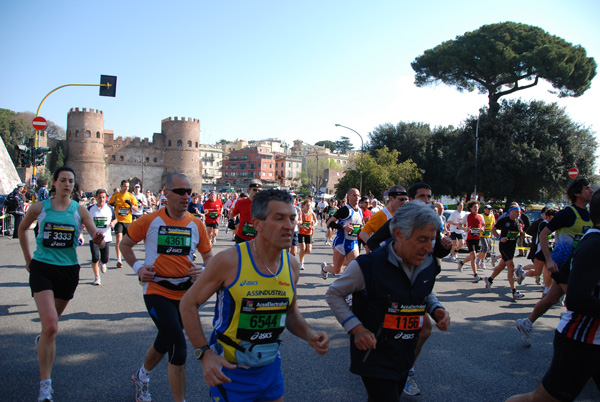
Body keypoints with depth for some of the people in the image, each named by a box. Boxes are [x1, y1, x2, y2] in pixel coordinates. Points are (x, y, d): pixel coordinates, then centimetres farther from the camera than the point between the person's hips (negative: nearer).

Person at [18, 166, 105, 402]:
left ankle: (43, 340, 58)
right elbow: (22, 229, 16)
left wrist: (99, 240, -34)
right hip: (42, 268, -2)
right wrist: (28, 257, 16)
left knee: (51, 322, 21)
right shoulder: (39, 208, -2)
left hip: (69, 270, 2)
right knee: (50, 326, -16)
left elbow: (97, 237, -11)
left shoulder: (80, 210, -2)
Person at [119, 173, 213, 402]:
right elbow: (125, 244, 6)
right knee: (179, 349, -16)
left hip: (184, 293, 4)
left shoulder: (197, 225, -1)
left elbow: (208, 256, 8)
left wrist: (204, 271, -13)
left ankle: (141, 377, 53)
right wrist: (137, 267, -8)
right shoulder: (150, 221, -9)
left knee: (165, 342, 23)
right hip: (157, 291, -4)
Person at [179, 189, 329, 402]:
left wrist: (309, 335, -8)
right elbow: (188, 304, -11)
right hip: (229, 371, -5)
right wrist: (204, 353, -19)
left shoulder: (292, 265, -5)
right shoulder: (228, 261, -21)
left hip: (270, 368, 5)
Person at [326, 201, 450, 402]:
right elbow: (334, 294, -8)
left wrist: (436, 309, -4)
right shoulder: (367, 265, -21)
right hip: (373, 355, -6)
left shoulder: (429, 265, -4)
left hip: (405, 356, 6)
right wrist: (356, 328, -19)